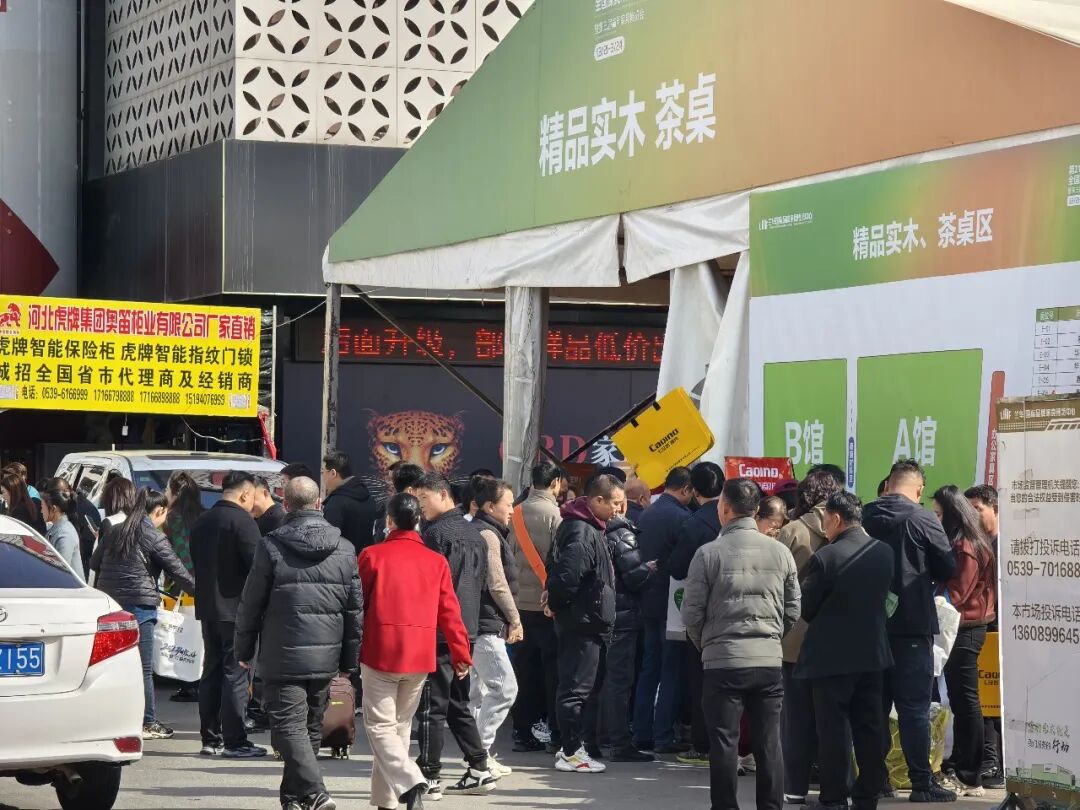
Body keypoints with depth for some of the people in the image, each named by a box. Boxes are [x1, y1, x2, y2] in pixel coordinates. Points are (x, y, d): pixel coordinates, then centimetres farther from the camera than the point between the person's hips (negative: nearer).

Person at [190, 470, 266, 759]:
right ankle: (234, 741, -7)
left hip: (207, 608, 8)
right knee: (236, 673, -6)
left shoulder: (202, 522, 13)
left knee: (211, 672, 13)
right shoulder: (242, 520, -13)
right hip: (235, 608, -8)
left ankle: (210, 739, 15)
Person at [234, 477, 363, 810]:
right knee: (311, 728, 15)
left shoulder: (272, 547, -7)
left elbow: (250, 604, -2)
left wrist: (244, 650, 10)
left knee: (289, 726, -5)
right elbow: (355, 609, 8)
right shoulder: (344, 549, 5)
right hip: (325, 658, 4)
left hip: (282, 658, -4)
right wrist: (349, 660, 15)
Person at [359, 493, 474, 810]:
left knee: (380, 725, 0)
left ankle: (410, 783, -23)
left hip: (380, 652, -4)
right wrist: (461, 653, 10)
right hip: (421, 655, 4)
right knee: (400, 724, 15)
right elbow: (449, 612, 3)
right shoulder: (436, 561, 4)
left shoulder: (371, 556, -4)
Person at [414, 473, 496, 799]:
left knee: (432, 705, -4)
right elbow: (482, 582, 20)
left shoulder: (437, 532, -13)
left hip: (439, 632, -9)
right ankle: (479, 770, 15)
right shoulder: (474, 533, 13)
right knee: (458, 704, 16)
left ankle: (430, 777, -3)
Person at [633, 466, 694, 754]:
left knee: (649, 668, 13)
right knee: (671, 671, -2)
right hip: (672, 603, -7)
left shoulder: (645, 516, 8)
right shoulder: (680, 517, -16)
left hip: (648, 603, 8)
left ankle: (642, 734, 15)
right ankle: (664, 736, -2)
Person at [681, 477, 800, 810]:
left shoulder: (709, 553, -8)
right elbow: (793, 610, 6)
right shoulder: (780, 552, 1)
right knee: (768, 743, 8)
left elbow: (692, 613, -4)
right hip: (769, 659, 3)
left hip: (723, 660, -3)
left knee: (724, 742, 3)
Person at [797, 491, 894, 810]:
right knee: (869, 728, 11)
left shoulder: (826, 557, -17)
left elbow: (806, 609, -8)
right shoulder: (884, 552, 0)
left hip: (832, 656, -6)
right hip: (873, 653, 6)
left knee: (833, 730, 1)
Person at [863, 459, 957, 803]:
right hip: (912, 624, -4)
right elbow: (948, 568, -5)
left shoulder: (863, 517, 1)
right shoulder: (922, 520, -11)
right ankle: (922, 783, -2)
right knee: (914, 706, -2)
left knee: (875, 704, 12)